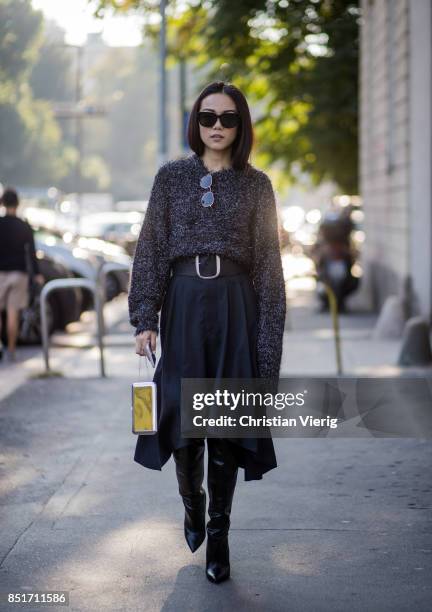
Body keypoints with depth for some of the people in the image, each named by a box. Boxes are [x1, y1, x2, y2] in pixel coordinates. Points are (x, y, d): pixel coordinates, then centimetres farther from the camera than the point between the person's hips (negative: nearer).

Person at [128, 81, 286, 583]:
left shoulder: (256, 185, 6)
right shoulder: (171, 177, 7)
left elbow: (268, 264, 6)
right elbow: (151, 249, 5)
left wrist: (268, 335, 0)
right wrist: (145, 317, -4)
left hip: (235, 305, 0)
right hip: (183, 302, 0)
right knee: (180, 413, -3)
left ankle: (218, 534, 14)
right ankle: (192, 501, 28)